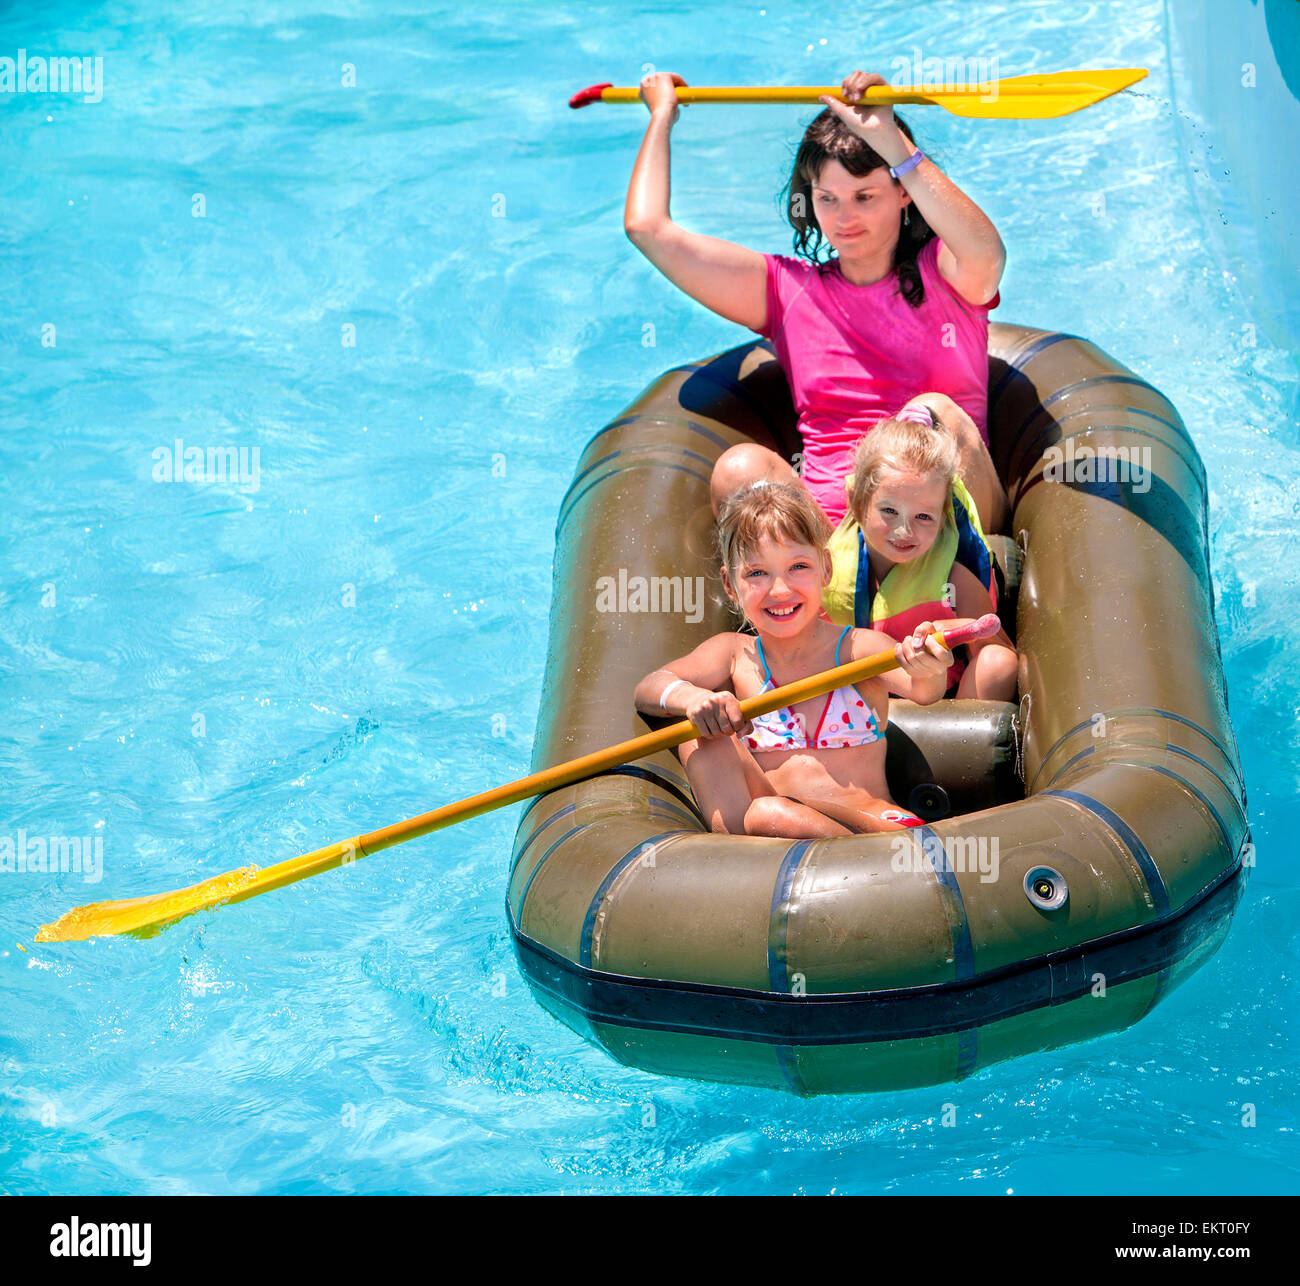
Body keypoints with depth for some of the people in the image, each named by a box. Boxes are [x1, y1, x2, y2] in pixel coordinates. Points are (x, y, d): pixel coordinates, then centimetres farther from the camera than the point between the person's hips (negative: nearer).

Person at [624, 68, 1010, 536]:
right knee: (740, 467, -28)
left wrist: (890, 141, -15)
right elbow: (648, 228, 15)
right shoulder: (788, 289, 19)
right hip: (825, 523, 2)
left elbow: (985, 252, -16)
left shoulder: (942, 273, 12)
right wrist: (662, 113, 28)